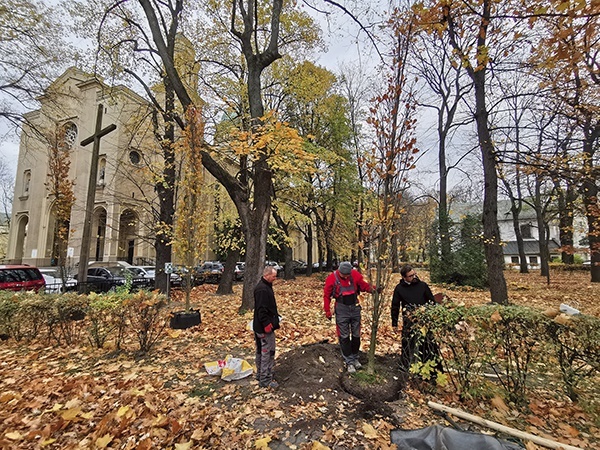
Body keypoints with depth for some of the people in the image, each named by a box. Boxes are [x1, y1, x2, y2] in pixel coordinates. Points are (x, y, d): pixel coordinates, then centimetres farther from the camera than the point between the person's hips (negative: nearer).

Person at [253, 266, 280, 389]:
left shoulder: (265, 286, 11)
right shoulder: (262, 289, -23)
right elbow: (261, 310, -26)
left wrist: (275, 316, 18)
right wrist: (267, 324, -24)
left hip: (260, 326, 11)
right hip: (265, 328, -11)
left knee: (261, 352, 20)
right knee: (267, 353, 0)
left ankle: (260, 375, 34)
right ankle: (265, 380, 11)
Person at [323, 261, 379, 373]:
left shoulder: (355, 275, -9)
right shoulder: (332, 278, -15)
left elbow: (364, 286, 2)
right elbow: (327, 295, -7)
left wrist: (373, 288, -18)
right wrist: (327, 310, -7)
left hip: (355, 308, 3)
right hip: (342, 309, -3)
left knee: (356, 335, 14)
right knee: (344, 336, 3)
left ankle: (355, 358, 32)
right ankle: (349, 362, 16)